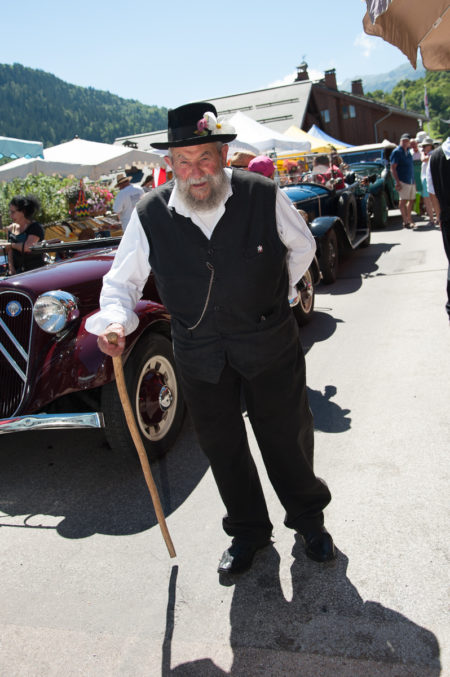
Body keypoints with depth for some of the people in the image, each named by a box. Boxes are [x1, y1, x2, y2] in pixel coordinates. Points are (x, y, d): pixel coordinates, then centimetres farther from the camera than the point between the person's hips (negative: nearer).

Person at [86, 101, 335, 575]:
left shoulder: (264, 196, -11)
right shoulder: (150, 215, -9)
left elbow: (302, 246, 8)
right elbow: (122, 279, 1)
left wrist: (273, 295, 6)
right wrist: (114, 321, -17)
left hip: (270, 343, -1)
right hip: (199, 353, 1)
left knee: (287, 437, 14)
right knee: (221, 447, 14)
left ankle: (308, 519, 42)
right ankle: (247, 534, 39)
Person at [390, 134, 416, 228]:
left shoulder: (408, 151, 16)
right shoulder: (397, 151, -6)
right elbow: (393, 168, -13)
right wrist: (397, 182, -20)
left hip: (411, 181, 8)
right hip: (403, 181, -8)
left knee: (411, 200, 12)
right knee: (403, 200, -8)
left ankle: (409, 219, 23)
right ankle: (406, 221, -6)